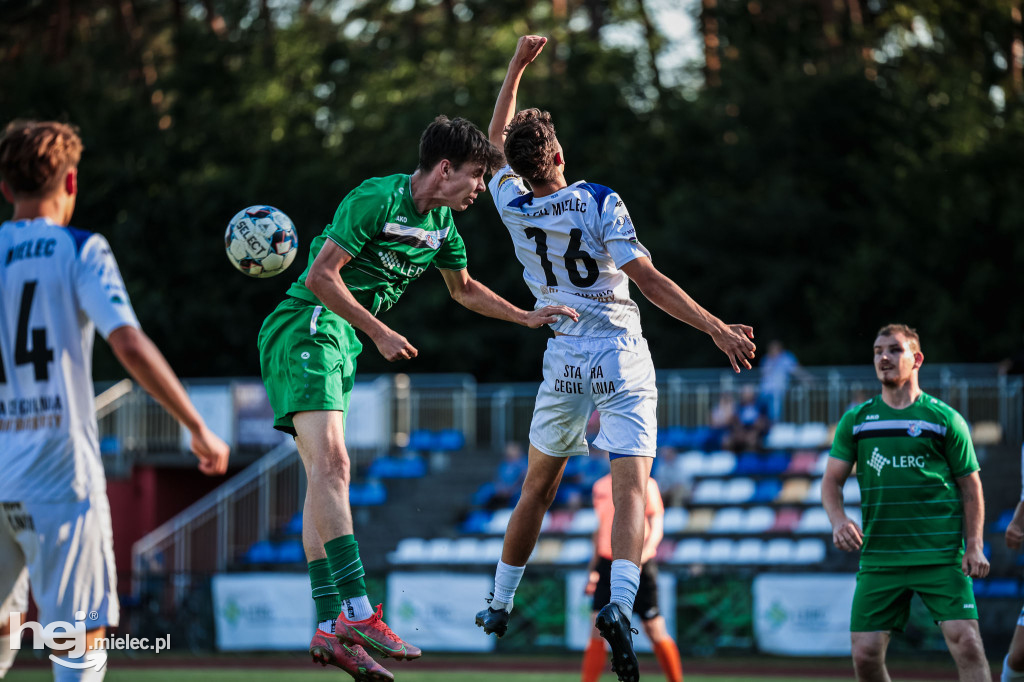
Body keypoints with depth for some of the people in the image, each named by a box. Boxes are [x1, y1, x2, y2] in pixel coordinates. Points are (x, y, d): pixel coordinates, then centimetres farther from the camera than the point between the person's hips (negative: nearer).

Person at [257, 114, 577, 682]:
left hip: (338, 345, 10)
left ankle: (330, 629, 2)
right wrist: (380, 333, -19)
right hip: (302, 331, -10)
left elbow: (464, 289, 30)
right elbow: (321, 275, -20)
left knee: (327, 474, 5)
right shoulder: (377, 199, -17)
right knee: (330, 459, -22)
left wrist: (527, 318, 26)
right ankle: (357, 613, -31)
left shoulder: (441, 224, 11)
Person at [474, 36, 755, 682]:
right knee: (631, 487, -11)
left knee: (539, 484, 19)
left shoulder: (515, 207, 0)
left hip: (564, 362, 4)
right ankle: (620, 602, -32)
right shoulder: (599, 203, -10)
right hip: (622, 361, -4)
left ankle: (501, 605, 28)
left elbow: (496, 141, 20)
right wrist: (717, 329, -14)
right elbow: (650, 281, -15)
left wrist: (517, 66, 26)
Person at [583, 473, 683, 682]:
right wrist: (593, 569, 17)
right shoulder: (600, 486, 11)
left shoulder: (646, 485, -4)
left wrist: (640, 558, -23)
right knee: (598, 629, -6)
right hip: (607, 563, 3)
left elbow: (656, 529, -8)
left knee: (655, 631, 1)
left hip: (640, 568, -3)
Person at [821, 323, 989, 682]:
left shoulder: (945, 419, 3)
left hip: (941, 556, -3)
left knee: (966, 642, -16)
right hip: (878, 557, 3)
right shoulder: (855, 420, 11)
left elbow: (970, 484, 5)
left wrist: (973, 546, -7)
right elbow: (832, 480, 10)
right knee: (865, 653, -4)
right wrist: (839, 520, -11)